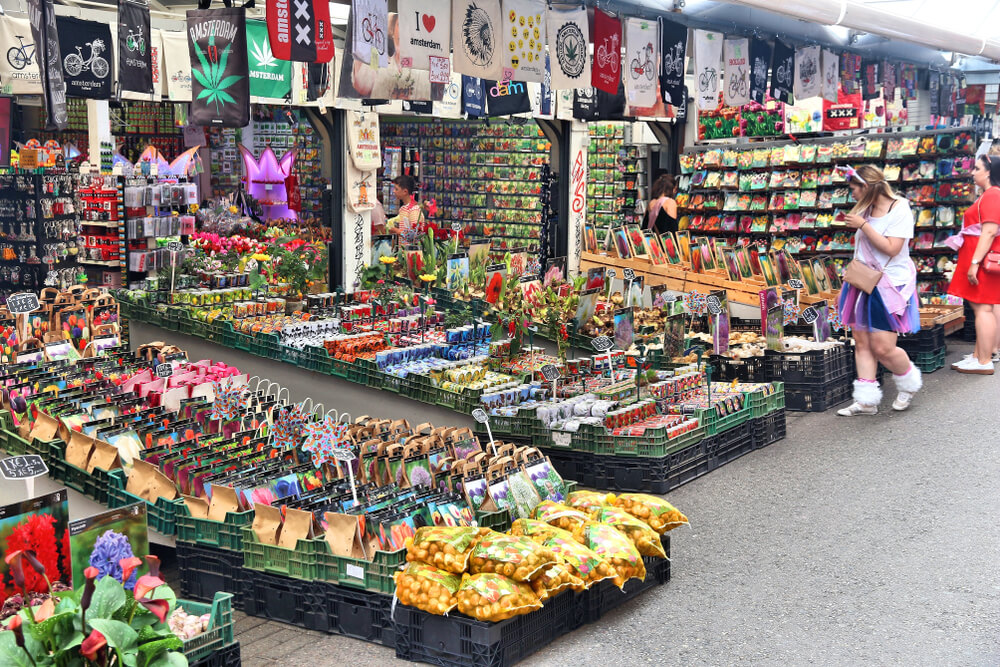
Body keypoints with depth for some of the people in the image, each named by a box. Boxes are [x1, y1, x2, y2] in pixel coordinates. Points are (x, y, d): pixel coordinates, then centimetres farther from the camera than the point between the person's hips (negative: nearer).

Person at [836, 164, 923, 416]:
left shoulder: (899, 209, -13)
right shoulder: (865, 209, 9)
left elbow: (891, 249, -21)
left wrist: (863, 225, -20)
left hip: (889, 285, -7)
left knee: (882, 348, -7)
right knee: (862, 343, 4)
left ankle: (909, 383, 22)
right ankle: (867, 401, 10)